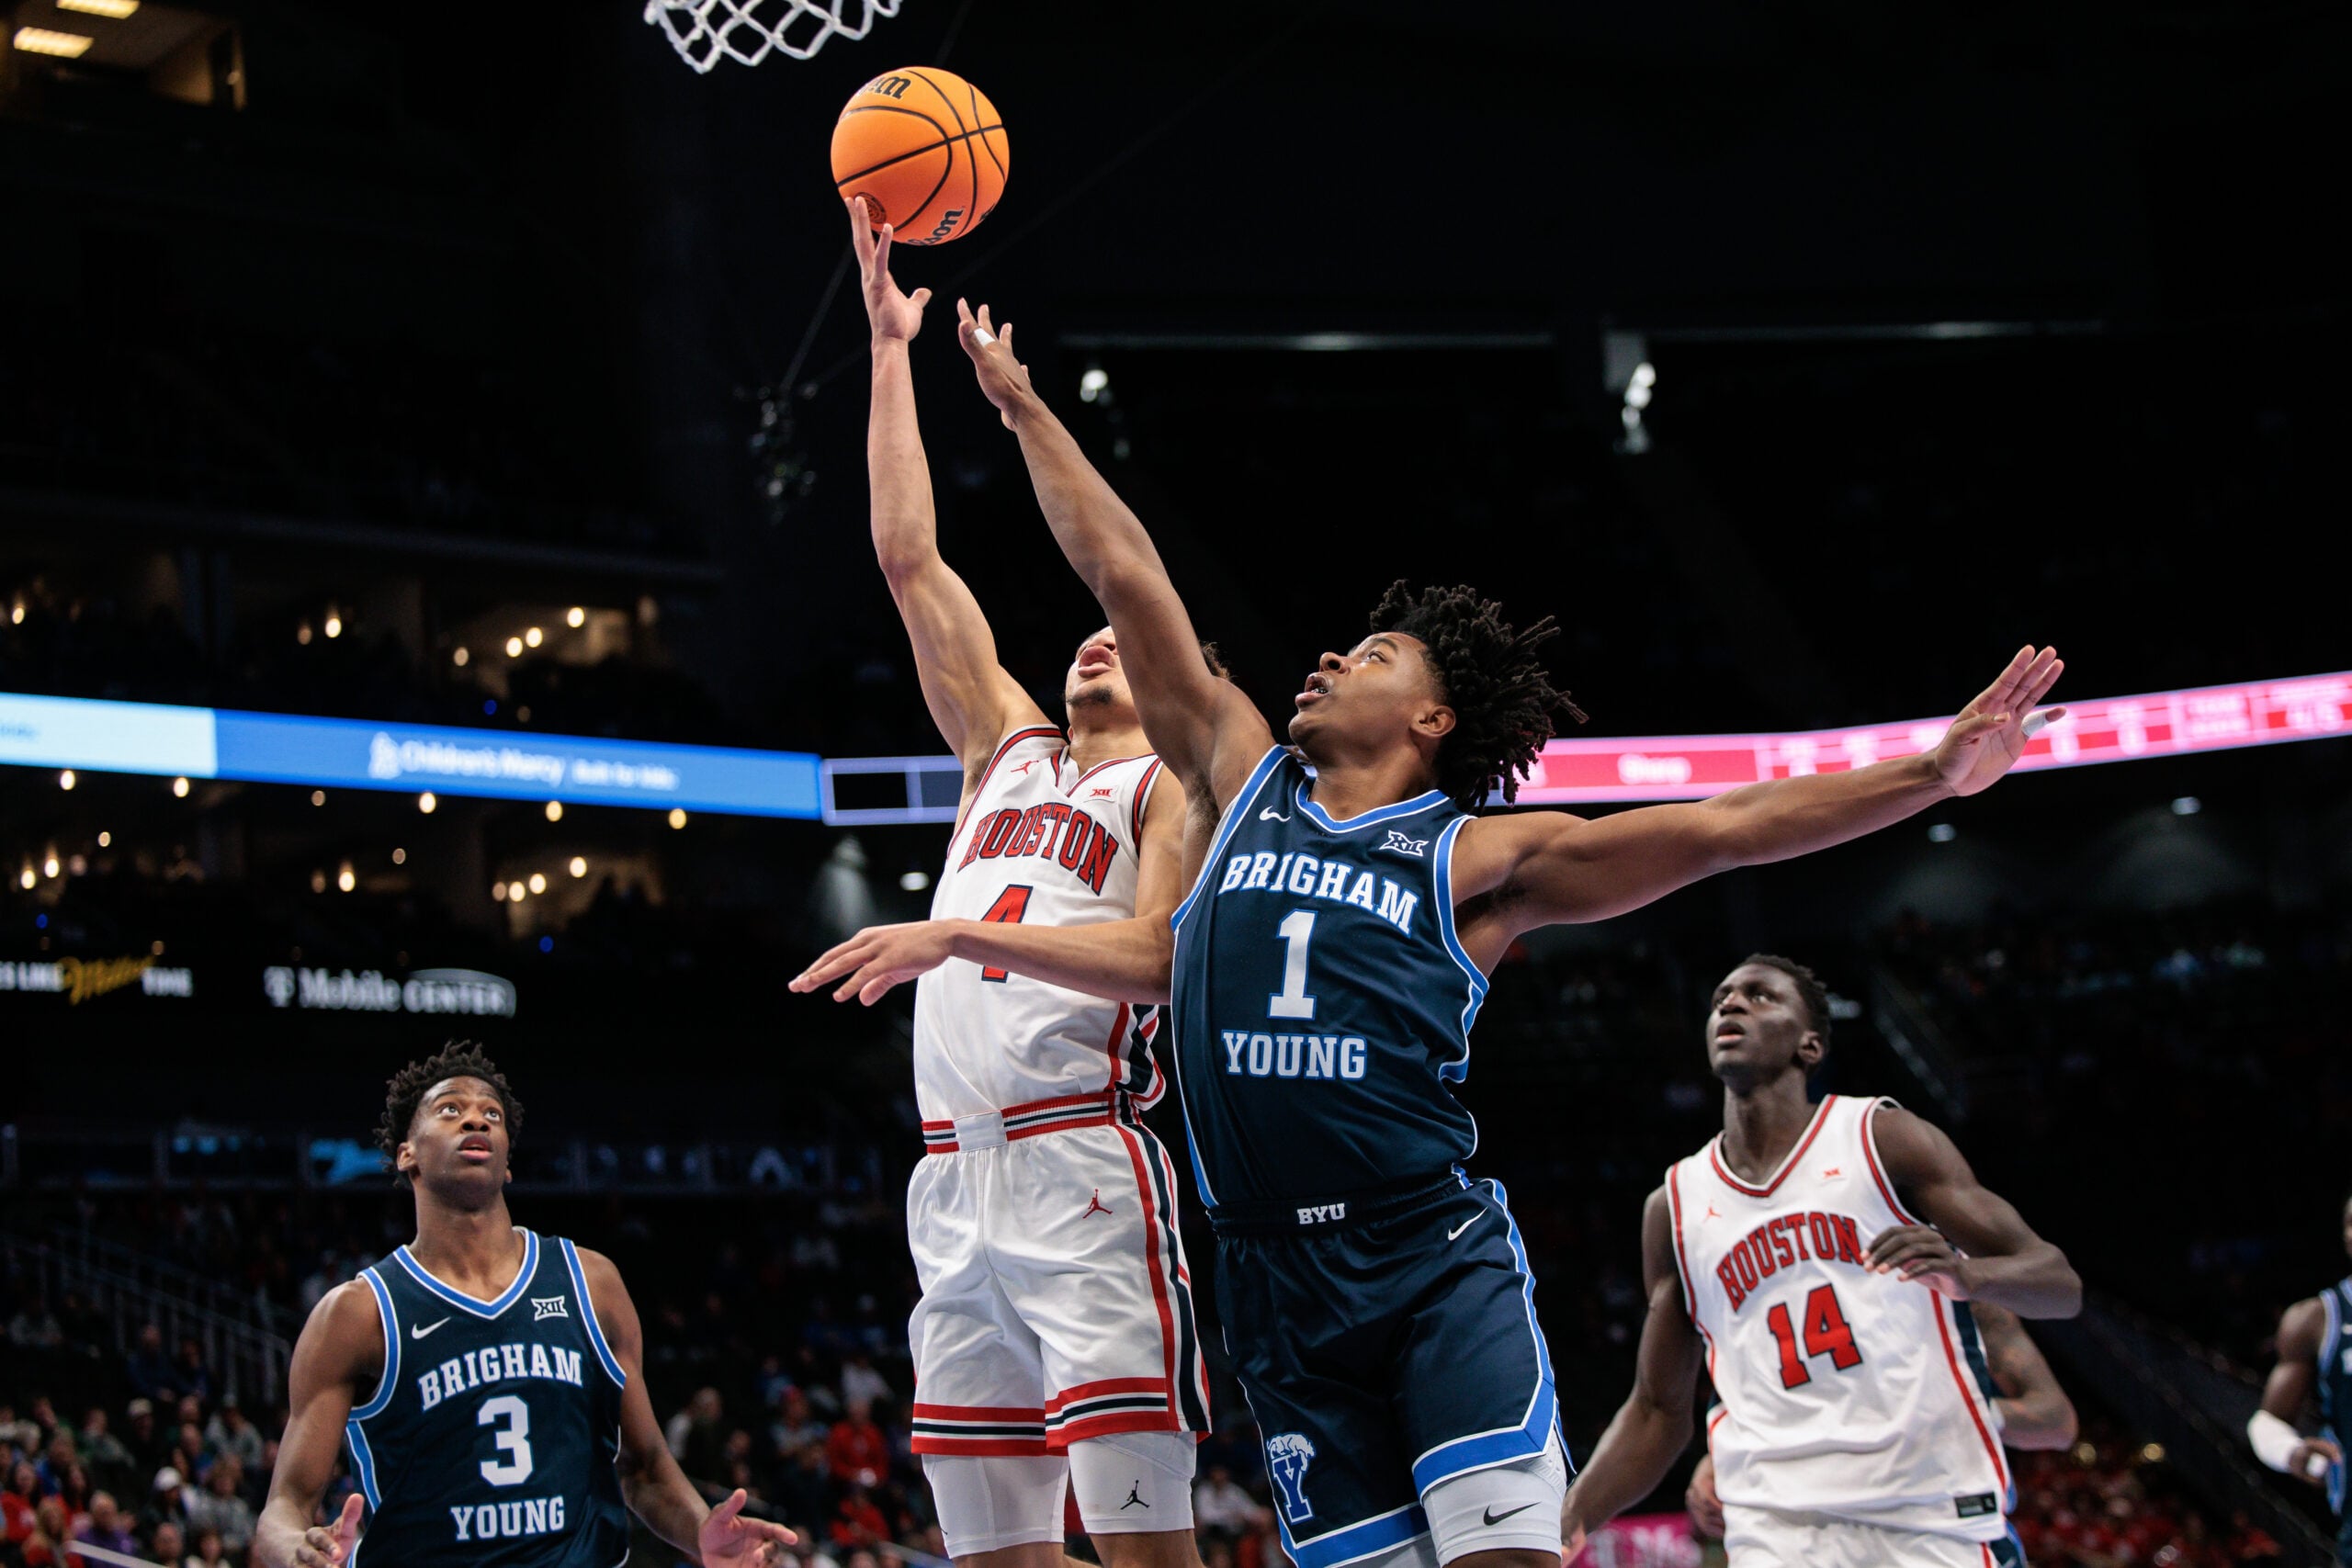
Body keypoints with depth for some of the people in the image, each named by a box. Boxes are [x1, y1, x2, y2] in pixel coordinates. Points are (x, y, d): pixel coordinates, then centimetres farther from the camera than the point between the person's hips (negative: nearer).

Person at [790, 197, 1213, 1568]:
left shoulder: (1177, 785, 6)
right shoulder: (1010, 751, 23)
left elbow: (1152, 955, -12)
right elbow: (910, 558, 21)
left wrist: (961, 932, -23)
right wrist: (890, 346, 21)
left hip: (1084, 1162, -6)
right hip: (956, 1178, 6)